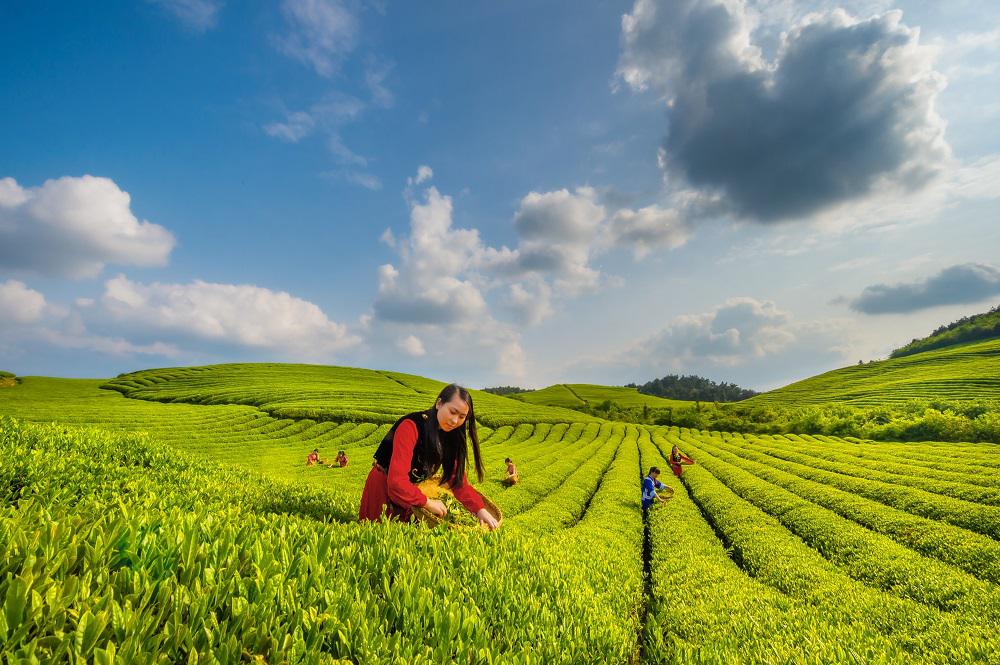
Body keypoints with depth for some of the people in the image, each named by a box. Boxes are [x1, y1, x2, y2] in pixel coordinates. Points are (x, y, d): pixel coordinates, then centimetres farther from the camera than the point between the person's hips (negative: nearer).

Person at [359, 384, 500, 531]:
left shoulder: (451, 436, -7)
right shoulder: (411, 426, -29)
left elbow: (458, 480, -9)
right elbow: (397, 481, -36)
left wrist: (480, 509, -22)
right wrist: (428, 503, -25)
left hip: (412, 490, 6)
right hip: (383, 488, -6)